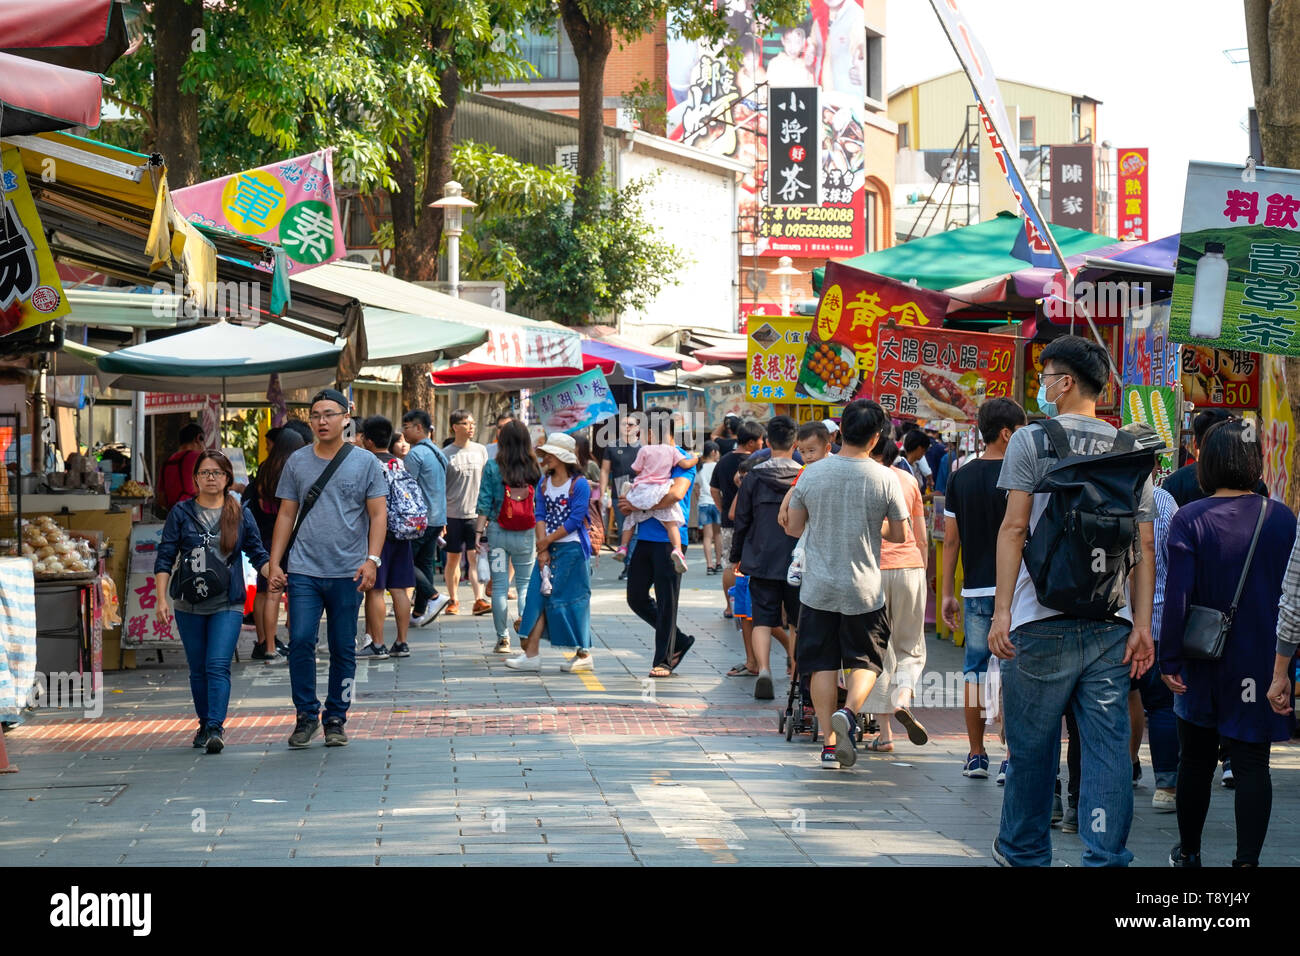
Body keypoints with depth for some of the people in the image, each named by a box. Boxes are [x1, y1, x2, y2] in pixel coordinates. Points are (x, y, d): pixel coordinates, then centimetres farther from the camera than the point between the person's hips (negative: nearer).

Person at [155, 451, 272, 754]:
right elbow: (165, 558, 4)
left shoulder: (241, 515, 4)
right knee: (198, 669, 10)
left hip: (227, 605, -2)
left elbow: (257, 554, 7)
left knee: (218, 665, -14)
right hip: (189, 604, 2)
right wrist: (161, 599, -4)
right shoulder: (181, 513, 4)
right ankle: (205, 725, 24)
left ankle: (216, 729, -18)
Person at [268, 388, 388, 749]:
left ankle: (336, 719, 16)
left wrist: (372, 560, -11)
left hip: (348, 573, -1)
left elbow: (378, 515, 1)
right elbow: (286, 515, 11)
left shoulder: (365, 463, 3)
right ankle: (306, 715, 4)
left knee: (343, 649, 5)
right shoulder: (297, 462, 9)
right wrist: (274, 563, 4)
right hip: (303, 571, 1)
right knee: (300, 642, -10)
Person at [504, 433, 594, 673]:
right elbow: (540, 515, 4)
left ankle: (584, 655, 8)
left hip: (572, 548, -6)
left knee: (571, 600, -2)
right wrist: (542, 551, -7)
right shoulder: (544, 483, 11)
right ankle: (532, 654, -2)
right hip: (548, 548, 6)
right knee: (539, 596, -1)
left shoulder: (579, 484, -9)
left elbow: (575, 520, -13)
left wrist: (547, 540, -10)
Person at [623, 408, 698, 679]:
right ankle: (679, 641, 24)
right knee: (636, 598, 9)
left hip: (668, 539, -8)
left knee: (666, 602, -1)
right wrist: (629, 506, -2)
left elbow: (676, 493, -24)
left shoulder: (682, 460, -8)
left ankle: (663, 659, 7)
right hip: (645, 538, 8)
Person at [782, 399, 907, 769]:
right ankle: (848, 713, -15)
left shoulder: (812, 473, -4)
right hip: (864, 589, -1)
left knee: (823, 664, 8)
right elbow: (898, 534, 1)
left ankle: (830, 743, 5)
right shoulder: (885, 479, -8)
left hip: (818, 587, 1)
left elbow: (793, 528, 5)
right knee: (867, 661, 12)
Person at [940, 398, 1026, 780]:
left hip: (974, 589, 5)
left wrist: (946, 593, 12)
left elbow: (950, 540, 8)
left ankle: (976, 756, 14)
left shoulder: (960, 477, 7)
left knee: (974, 669, 12)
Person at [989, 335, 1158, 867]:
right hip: (1111, 622, 3)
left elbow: (1015, 528, -8)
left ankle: (1025, 851, 23)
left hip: (1044, 619, -3)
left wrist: (1002, 610, -8)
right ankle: (1106, 858, -4)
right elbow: (1144, 545, 5)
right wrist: (1142, 624, 4)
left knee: (1032, 743, 10)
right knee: (1108, 744, 2)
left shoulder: (1031, 441, -2)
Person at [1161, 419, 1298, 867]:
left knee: (1195, 759, 15)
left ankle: (1188, 851, 28)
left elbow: (1177, 594, -12)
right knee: (1252, 763, 1)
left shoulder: (1189, 519, -9)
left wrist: (1169, 660, -7)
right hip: (1263, 661, 1)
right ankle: (1247, 859, -6)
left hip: (1203, 662, -1)